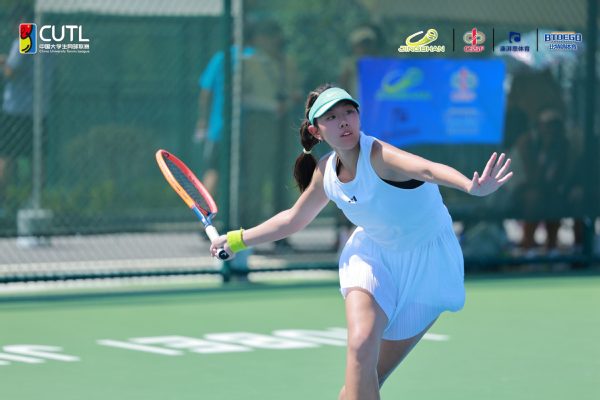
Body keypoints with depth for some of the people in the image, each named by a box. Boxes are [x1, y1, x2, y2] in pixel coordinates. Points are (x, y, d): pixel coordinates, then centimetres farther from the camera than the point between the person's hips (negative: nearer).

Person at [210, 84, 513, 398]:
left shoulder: (376, 155, -27)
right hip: (373, 255, 4)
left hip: (423, 264, -4)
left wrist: (472, 187, -68)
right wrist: (238, 240, 19)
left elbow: (426, 169, -49)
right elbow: (293, 219, 14)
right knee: (361, 346, -23)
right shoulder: (325, 172, -7)